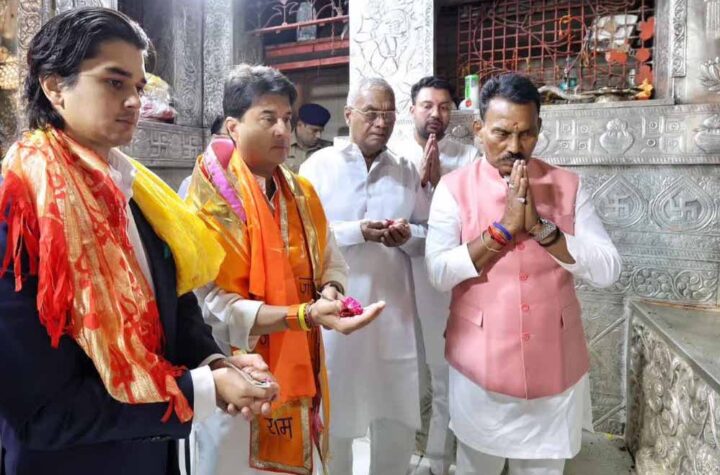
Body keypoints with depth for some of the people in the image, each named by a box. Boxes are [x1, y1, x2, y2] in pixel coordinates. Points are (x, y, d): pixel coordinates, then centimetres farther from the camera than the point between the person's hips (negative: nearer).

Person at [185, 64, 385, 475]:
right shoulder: (214, 199, -14)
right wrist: (306, 314, -29)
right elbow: (215, 305, -19)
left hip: (301, 372, 6)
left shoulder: (301, 193, 5)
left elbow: (332, 263, 10)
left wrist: (330, 292, -13)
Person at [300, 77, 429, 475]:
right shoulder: (319, 165, 1)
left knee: (399, 416, 12)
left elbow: (429, 235, 10)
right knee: (333, 413, 11)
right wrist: (357, 231, -18)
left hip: (392, 309, 3)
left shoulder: (406, 171, 11)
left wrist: (408, 235, -11)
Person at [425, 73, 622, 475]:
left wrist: (540, 227, -19)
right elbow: (439, 273, -15)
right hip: (480, 369, -1)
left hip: (555, 370, 2)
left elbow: (608, 270, -8)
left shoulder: (569, 186, -1)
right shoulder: (455, 187, -6)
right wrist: (504, 228, -21)